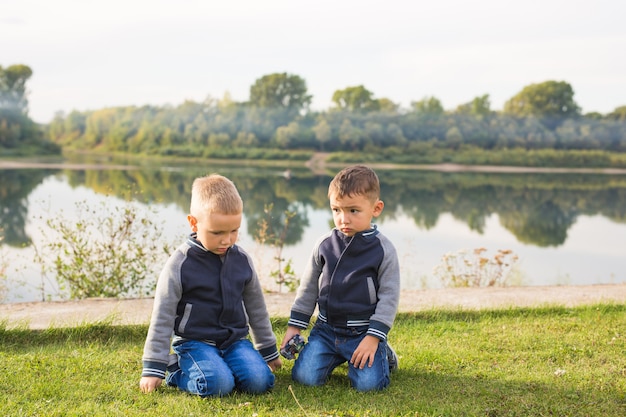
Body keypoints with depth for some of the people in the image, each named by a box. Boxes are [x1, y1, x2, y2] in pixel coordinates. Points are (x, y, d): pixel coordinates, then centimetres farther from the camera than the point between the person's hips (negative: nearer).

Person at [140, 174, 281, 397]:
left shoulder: (241, 260, 3)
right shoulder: (180, 264, -11)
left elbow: (256, 307, 15)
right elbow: (162, 317, -8)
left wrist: (269, 351, 21)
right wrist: (153, 367, -8)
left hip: (235, 340, 4)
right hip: (195, 342, -4)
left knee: (258, 380, -20)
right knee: (218, 384, -29)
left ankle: (223, 365, 8)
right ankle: (177, 370, 0)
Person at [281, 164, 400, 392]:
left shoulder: (383, 249, -8)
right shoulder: (325, 244, 1)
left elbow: (389, 296, -6)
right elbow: (308, 286, 11)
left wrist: (373, 338, -14)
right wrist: (294, 326, 10)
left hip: (364, 331, -3)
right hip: (326, 329, 3)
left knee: (367, 383, -20)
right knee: (305, 377, -12)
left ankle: (382, 353, 14)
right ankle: (336, 356, 19)